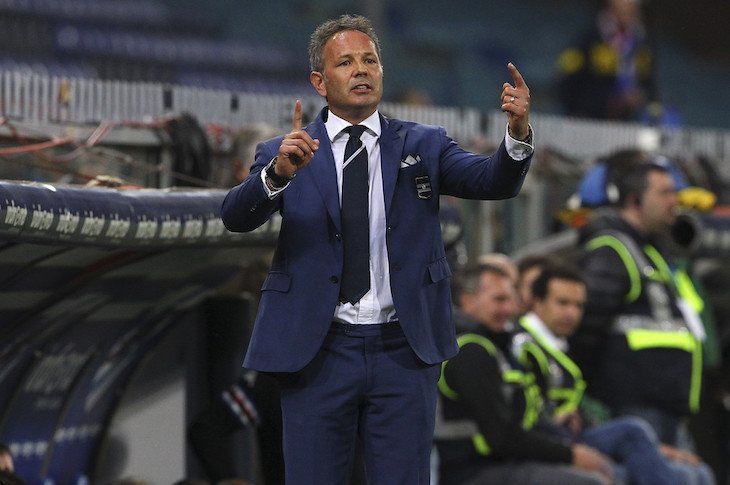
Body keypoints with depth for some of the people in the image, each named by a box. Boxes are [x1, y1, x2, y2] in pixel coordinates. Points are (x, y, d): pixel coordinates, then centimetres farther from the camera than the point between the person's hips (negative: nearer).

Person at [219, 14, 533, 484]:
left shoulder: (423, 145, 9)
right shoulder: (284, 153, 5)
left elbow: (492, 181, -6)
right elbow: (237, 216, -11)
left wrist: (518, 134, -27)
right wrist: (278, 174, -31)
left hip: (405, 351, 1)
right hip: (317, 352, -1)